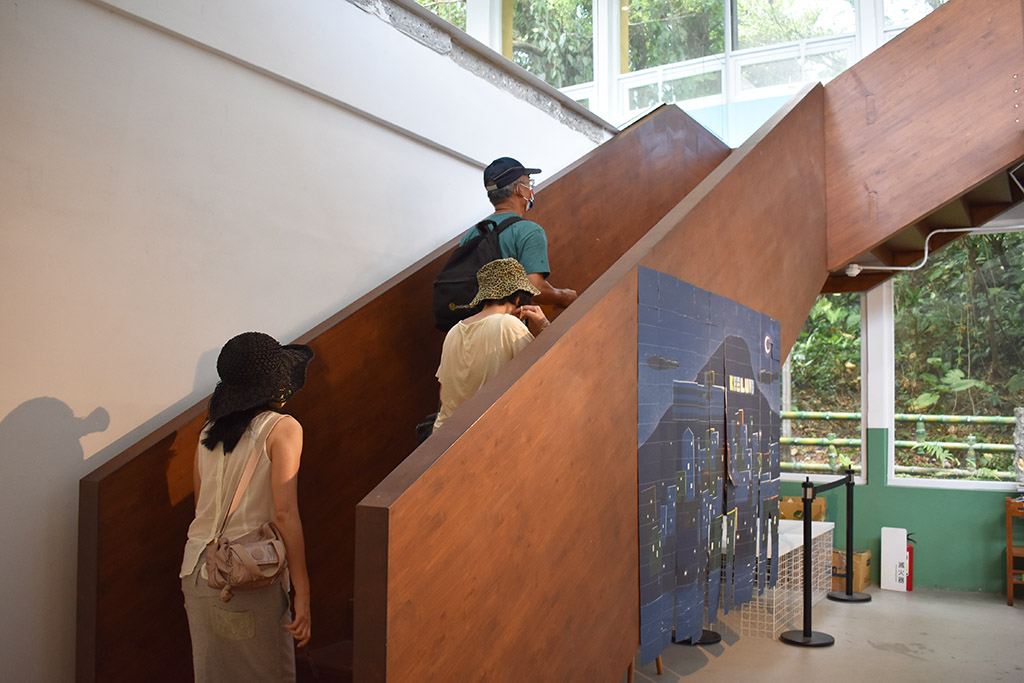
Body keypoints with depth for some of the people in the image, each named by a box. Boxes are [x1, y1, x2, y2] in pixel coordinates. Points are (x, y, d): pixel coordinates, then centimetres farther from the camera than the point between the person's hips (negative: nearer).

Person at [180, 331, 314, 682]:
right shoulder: (282, 428, -9)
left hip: (197, 572, 6)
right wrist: (302, 594, -13)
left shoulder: (207, 432, 9)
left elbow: (203, 507, 14)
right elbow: (284, 514, -16)